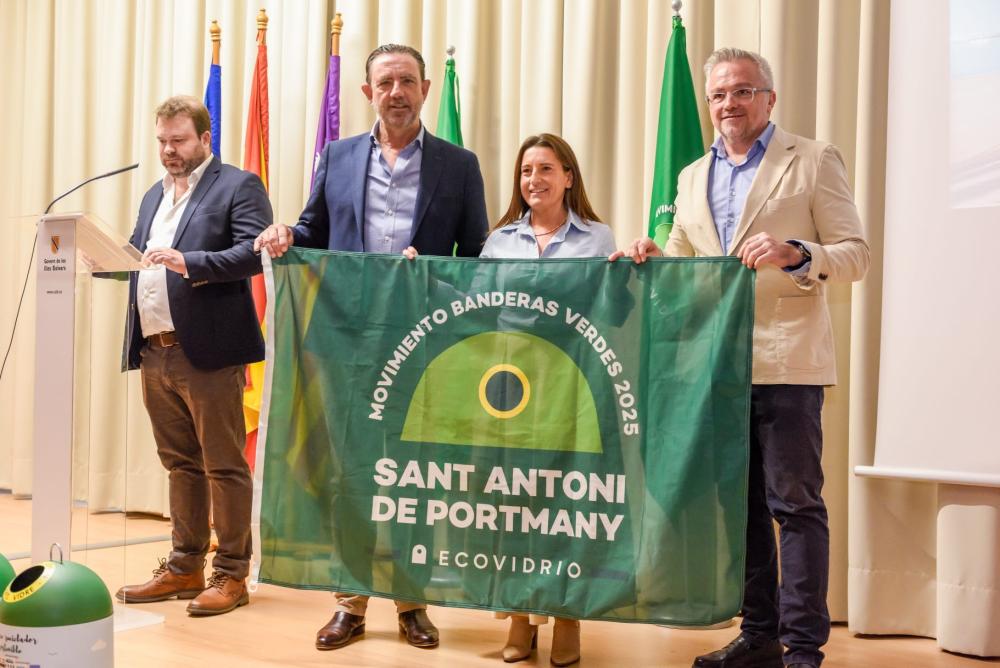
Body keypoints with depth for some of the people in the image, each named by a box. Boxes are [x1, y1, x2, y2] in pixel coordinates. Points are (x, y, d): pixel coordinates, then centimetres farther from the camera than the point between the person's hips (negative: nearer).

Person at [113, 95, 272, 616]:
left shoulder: (238, 186, -3)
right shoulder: (154, 196, 22)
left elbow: (253, 253, -16)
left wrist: (189, 263, -26)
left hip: (208, 352, -7)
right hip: (155, 353, 8)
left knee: (224, 465, 0)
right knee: (181, 464, 15)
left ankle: (231, 574, 9)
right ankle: (184, 568, 25)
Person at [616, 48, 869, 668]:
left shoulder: (814, 160, 2)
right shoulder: (693, 177, 18)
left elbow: (855, 254, -3)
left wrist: (796, 254, -21)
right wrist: (655, 258, 0)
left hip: (785, 361, -5)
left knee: (795, 502, -5)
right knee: (740, 503, 11)